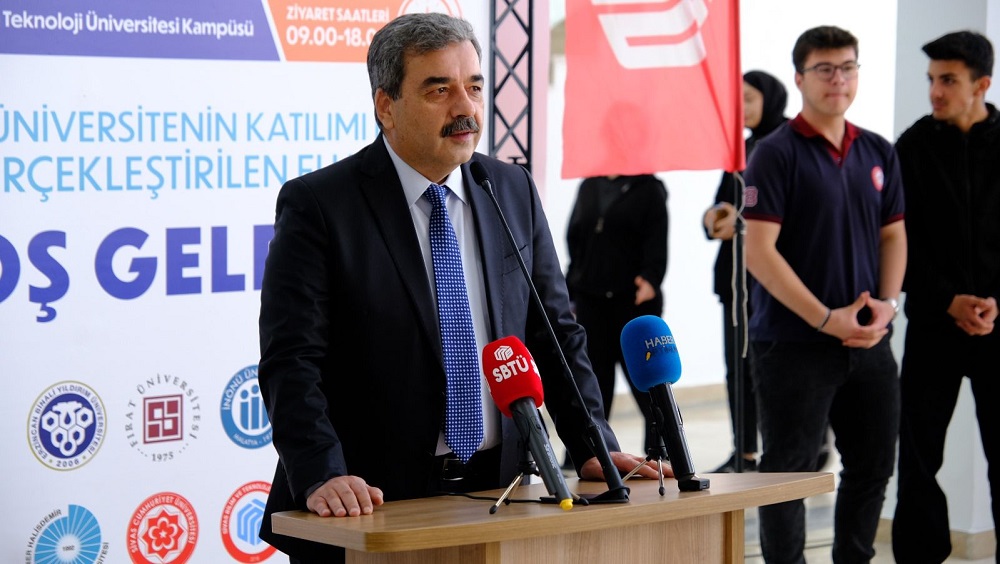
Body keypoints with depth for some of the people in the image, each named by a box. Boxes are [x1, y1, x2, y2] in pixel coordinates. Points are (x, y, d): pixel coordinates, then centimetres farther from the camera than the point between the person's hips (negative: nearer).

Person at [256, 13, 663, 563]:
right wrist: (321, 477, -27)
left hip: (496, 491, 4)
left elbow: (555, 333, 10)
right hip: (376, 502, -4)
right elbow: (292, 362, -15)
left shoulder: (514, 190, 7)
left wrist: (593, 447, 0)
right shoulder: (317, 204, -8)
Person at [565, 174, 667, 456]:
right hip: (589, 300, 4)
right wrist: (570, 291, 12)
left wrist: (651, 279, -25)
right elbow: (573, 239, 16)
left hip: (635, 301, -4)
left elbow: (657, 242, -9)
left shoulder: (648, 189, -1)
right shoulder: (588, 186, 13)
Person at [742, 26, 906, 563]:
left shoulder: (879, 153, 10)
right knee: (788, 471, 2)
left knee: (873, 465, 13)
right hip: (794, 344, -6)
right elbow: (759, 252, -14)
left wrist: (886, 304, -2)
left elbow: (893, 235, 16)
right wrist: (826, 319, -16)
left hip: (868, 339, 6)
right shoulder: (776, 153, -9)